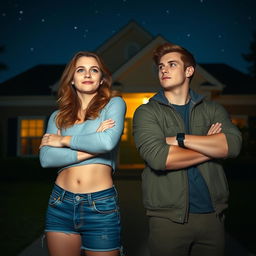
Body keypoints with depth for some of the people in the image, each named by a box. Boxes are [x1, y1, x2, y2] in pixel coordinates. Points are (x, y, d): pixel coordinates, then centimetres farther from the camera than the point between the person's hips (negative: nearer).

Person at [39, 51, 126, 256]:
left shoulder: (114, 104, 1)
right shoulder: (58, 116, 10)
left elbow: (108, 142, -18)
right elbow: (46, 158, -5)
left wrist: (64, 140, -5)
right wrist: (91, 149, -12)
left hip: (101, 205, -3)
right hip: (61, 203, 3)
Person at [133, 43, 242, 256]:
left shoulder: (212, 110, 8)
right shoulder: (147, 112, -1)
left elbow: (233, 144, -10)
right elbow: (157, 157, -18)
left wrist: (180, 139, -15)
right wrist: (209, 147, -7)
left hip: (212, 214, 3)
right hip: (168, 218, -2)